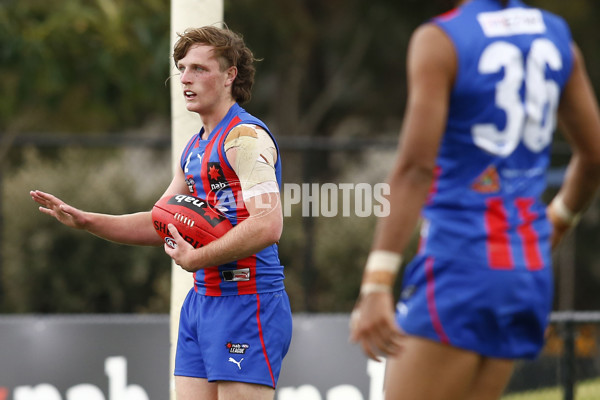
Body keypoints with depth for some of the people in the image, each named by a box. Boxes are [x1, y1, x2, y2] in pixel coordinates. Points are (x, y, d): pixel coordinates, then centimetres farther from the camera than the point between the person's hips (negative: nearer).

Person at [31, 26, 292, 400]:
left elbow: (268, 226, -24)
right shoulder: (195, 147, 19)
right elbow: (160, 225, 25)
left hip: (246, 302, -10)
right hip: (202, 299, 10)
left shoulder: (246, 136, -12)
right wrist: (84, 220, 13)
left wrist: (196, 258, -18)